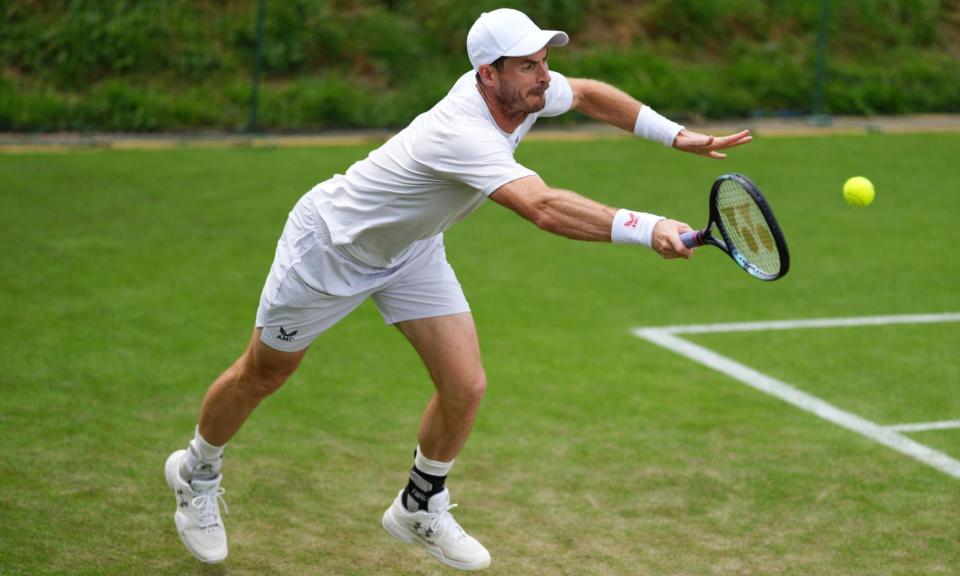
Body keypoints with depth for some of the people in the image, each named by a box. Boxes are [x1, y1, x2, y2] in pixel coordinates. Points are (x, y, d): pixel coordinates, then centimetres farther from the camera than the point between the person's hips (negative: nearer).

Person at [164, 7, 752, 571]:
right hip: (330, 243, -7)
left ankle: (421, 508, 20)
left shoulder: (523, 91, -17)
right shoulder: (464, 134, -42)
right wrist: (646, 228, -63)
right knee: (262, 376, 13)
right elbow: (545, 208, -57)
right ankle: (197, 472, 41)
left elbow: (587, 93, 6)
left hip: (410, 247, 7)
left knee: (465, 386, -5)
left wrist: (676, 134, -1)